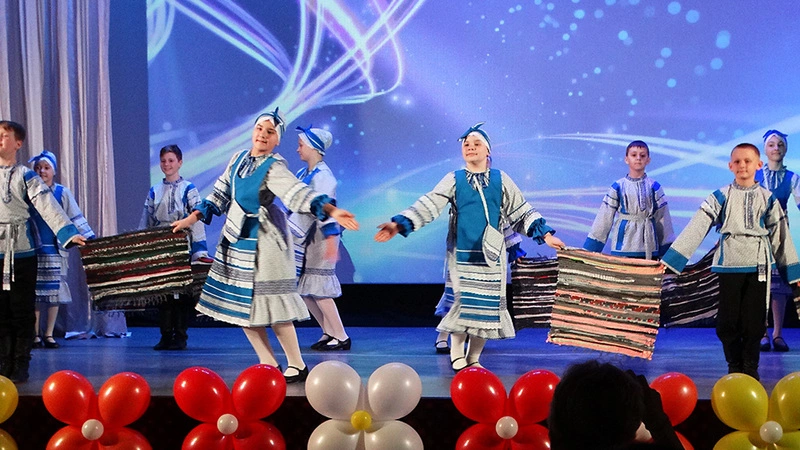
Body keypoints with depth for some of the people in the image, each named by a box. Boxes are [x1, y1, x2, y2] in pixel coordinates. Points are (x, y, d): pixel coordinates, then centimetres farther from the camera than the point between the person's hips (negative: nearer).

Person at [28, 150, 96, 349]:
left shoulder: (62, 193, 5)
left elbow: (76, 218, 3)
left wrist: (91, 239, -3)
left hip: (55, 249, 0)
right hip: (34, 249, 0)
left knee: (55, 292, 2)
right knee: (35, 292, 0)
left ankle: (49, 334, 10)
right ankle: (35, 335, 8)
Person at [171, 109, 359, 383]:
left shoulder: (274, 168, -15)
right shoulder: (239, 158, 6)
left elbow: (298, 193, -31)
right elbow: (221, 193, 17)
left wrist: (330, 210, -47)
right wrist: (194, 216, 16)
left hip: (263, 243, -7)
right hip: (235, 240, 7)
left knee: (269, 304, -8)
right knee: (242, 306, 8)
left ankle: (297, 366, 5)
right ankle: (269, 365, 17)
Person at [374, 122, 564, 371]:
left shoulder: (501, 180, 8)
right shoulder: (453, 180, 4)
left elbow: (521, 211, 11)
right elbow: (428, 205, -5)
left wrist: (544, 233, 4)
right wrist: (399, 224, -16)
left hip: (491, 252, 2)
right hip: (463, 252, -2)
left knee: (488, 303, 1)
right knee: (464, 300, -7)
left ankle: (473, 358, 13)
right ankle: (456, 356, 6)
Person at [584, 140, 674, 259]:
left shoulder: (653, 187, 5)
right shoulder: (618, 187, 4)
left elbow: (662, 217, 8)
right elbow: (605, 217, 7)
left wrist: (668, 249, 7)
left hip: (648, 247, 1)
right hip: (624, 244, -1)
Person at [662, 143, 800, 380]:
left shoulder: (768, 199, 4)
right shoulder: (721, 197, 0)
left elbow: (780, 236, 10)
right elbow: (696, 229, -5)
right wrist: (669, 261, -10)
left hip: (758, 266, 1)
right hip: (729, 265, -1)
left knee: (754, 320, 3)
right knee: (728, 320, 1)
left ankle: (750, 368, 16)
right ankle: (734, 367, 16)